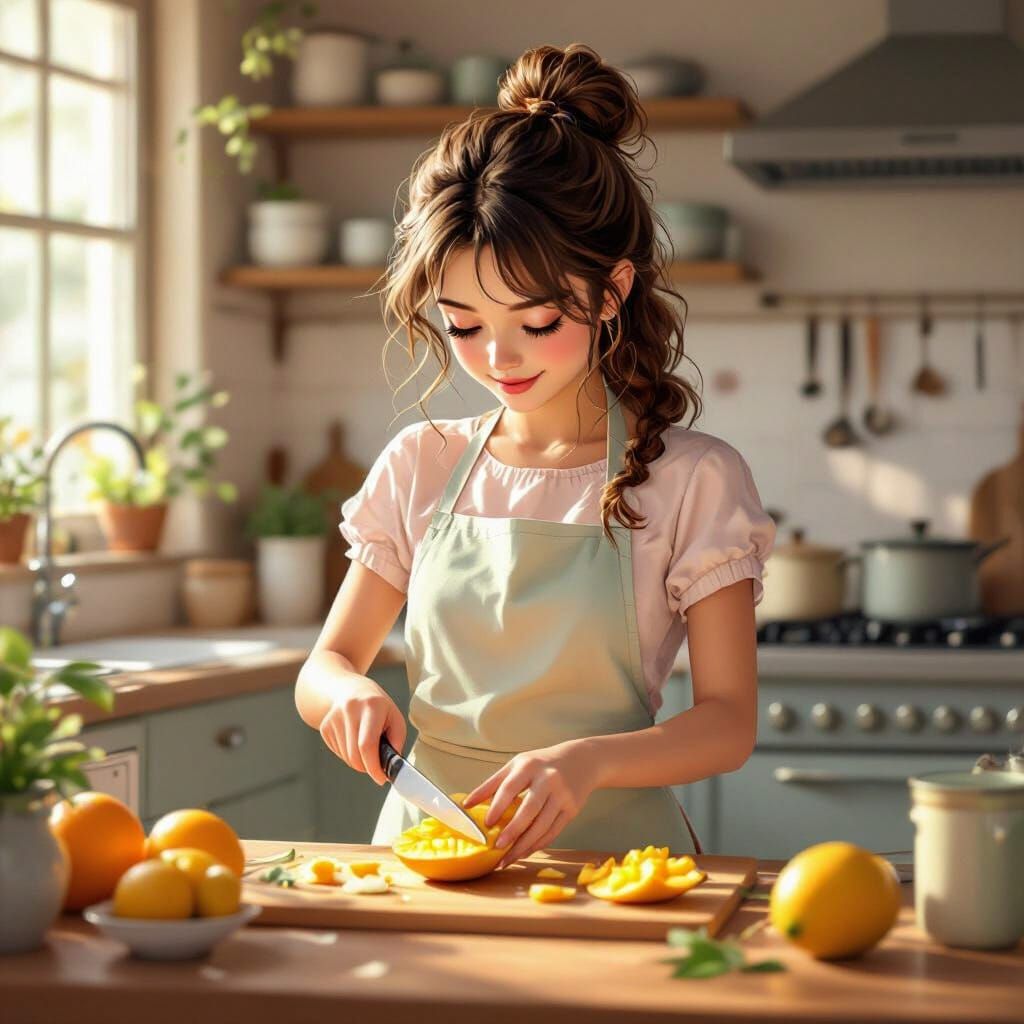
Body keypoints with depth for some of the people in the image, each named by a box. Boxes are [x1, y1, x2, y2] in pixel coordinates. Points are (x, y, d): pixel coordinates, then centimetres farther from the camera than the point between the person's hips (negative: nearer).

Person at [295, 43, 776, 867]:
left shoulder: (692, 481, -1)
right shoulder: (419, 467, 9)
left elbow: (729, 721, -3)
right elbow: (324, 665, 14)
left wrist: (589, 759, -22)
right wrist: (350, 693, -10)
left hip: (601, 851, -5)